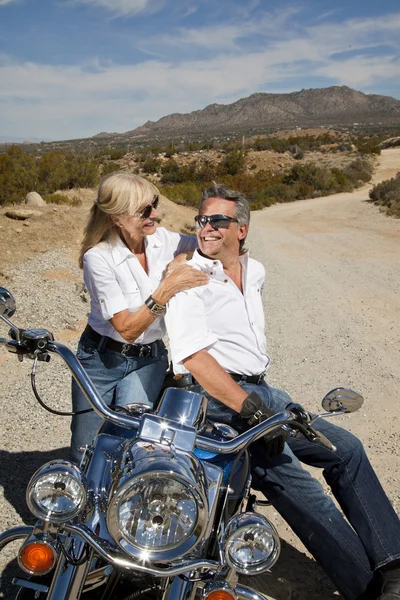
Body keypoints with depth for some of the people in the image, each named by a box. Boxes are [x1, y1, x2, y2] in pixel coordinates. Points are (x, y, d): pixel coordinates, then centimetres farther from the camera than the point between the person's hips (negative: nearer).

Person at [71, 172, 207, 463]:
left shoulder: (162, 239, -8)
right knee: (86, 457, 9)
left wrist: (181, 260, -16)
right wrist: (167, 289, -30)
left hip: (149, 360, 3)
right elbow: (127, 329, -22)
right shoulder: (98, 258, -20)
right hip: (102, 359, -2)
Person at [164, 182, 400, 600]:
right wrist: (248, 408, -26)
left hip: (260, 391, 8)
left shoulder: (255, 272, 14)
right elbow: (194, 357, -20)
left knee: (347, 449, 1)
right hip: (217, 398, -8)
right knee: (292, 481, -24)